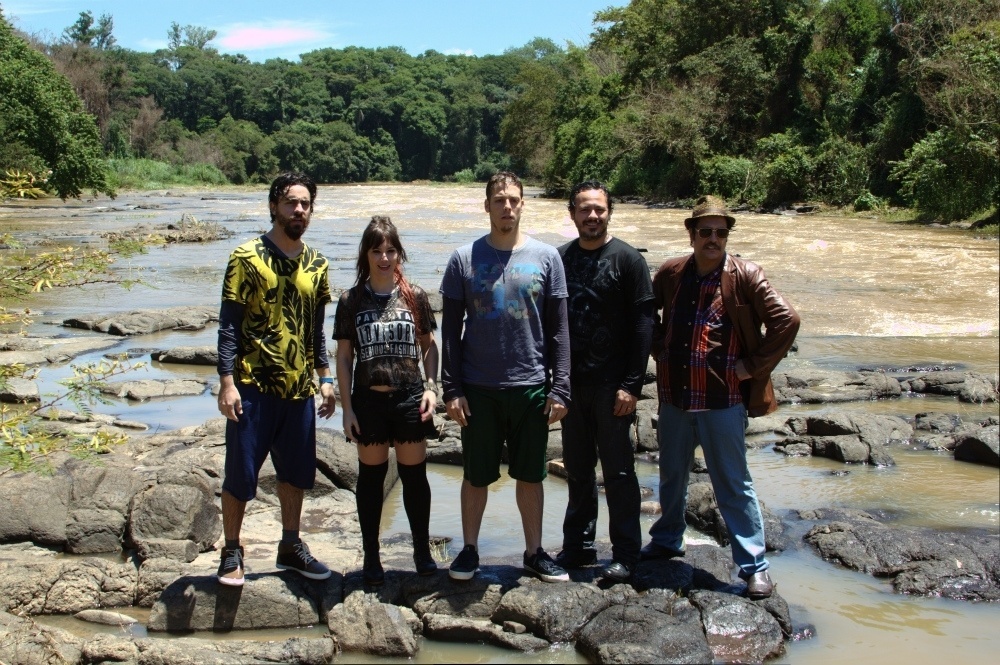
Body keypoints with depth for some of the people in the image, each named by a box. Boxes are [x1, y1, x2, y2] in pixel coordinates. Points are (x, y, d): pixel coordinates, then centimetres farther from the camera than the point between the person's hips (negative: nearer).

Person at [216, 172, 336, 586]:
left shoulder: (316, 265, 9)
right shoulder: (247, 258, -7)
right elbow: (229, 323, -9)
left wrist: (325, 378, 11)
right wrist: (227, 381, -15)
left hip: (300, 388, 5)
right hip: (254, 386, -5)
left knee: (297, 472, 14)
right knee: (241, 473, 2)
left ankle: (290, 546, 29)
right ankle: (232, 553, 16)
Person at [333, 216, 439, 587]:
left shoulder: (414, 296, 2)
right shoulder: (351, 301, 1)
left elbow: (429, 346, 9)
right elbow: (343, 357, 3)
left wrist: (431, 386, -4)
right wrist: (347, 407, -1)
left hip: (409, 397, 0)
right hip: (368, 400, 0)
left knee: (414, 475, 7)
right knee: (371, 477, 9)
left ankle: (422, 548, 23)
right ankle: (371, 556, 19)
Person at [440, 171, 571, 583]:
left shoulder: (546, 258, 1)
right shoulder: (464, 259, 0)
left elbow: (558, 329, 2)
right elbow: (451, 330, 2)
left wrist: (559, 389, -3)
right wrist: (451, 389, -4)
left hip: (531, 387, 1)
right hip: (478, 389, 0)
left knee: (530, 475, 11)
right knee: (476, 475, 9)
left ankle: (534, 552, 25)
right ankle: (469, 549, 24)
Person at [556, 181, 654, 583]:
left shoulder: (627, 259, -4)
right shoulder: (560, 259, 7)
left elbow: (642, 326, -8)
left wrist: (632, 384, -14)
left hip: (611, 384, -4)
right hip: (570, 382, 4)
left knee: (618, 471, 2)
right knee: (577, 470, 12)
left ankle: (625, 553, 11)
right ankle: (578, 546, 23)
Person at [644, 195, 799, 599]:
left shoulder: (745, 277, -8)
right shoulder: (670, 274, 4)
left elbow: (786, 320, -13)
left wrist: (753, 366, -12)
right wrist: (659, 350, 10)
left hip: (723, 400, -5)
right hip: (674, 397, 5)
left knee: (733, 485, 1)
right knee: (671, 475, 21)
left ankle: (754, 566, 10)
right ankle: (667, 541, 41)